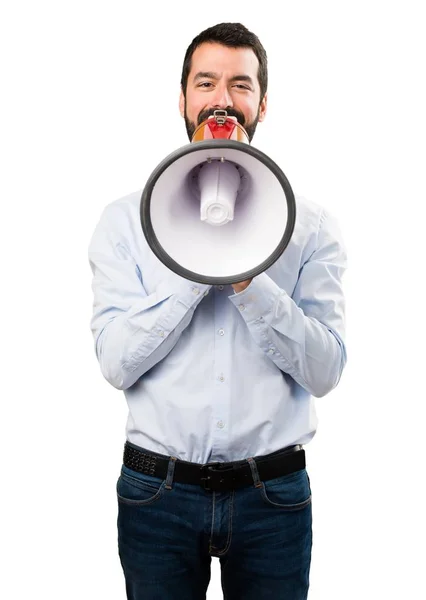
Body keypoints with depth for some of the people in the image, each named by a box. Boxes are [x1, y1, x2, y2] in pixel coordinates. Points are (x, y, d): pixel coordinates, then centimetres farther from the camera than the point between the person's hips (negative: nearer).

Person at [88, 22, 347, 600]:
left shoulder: (311, 225, 0)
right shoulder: (127, 218, 0)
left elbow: (324, 369, -8)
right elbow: (117, 362, -9)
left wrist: (249, 280, -20)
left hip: (273, 492, 1)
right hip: (157, 491, 0)